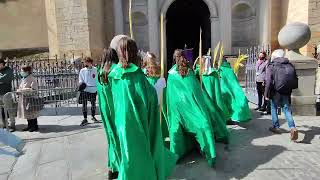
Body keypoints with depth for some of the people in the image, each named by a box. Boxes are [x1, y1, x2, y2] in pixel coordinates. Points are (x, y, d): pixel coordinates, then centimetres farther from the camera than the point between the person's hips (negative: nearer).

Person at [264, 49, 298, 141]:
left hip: (276, 92, -3)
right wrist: (289, 89, 20)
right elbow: (295, 81, 10)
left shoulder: (271, 67, -6)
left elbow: (268, 82, -13)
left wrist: (266, 94, -7)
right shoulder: (290, 66, 9)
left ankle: (276, 127, 21)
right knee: (287, 109, 7)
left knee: (274, 108, 15)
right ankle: (293, 128, -11)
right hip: (287, 93, 4)